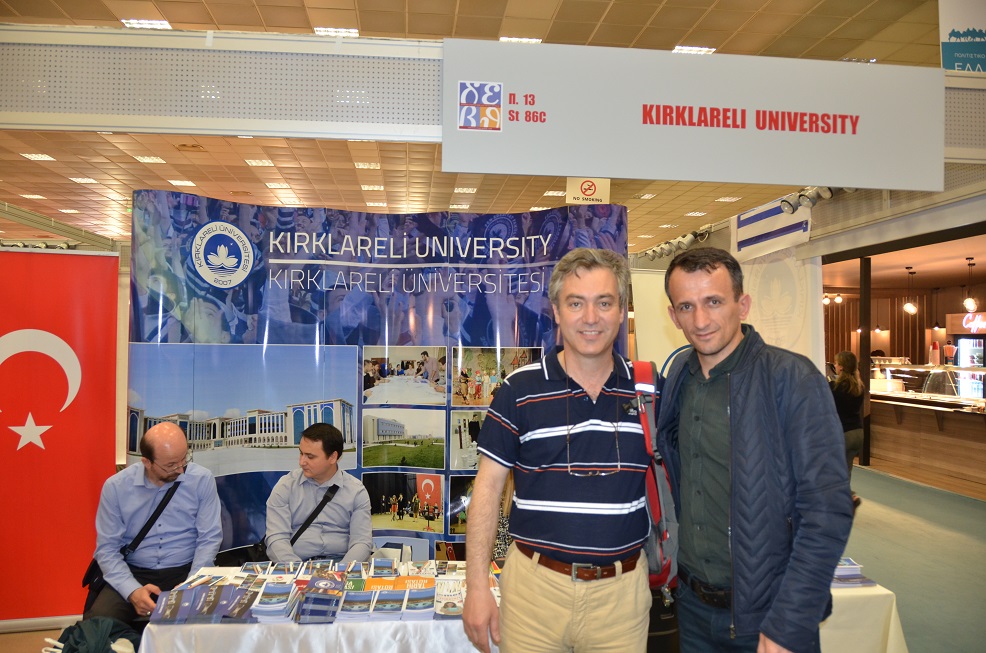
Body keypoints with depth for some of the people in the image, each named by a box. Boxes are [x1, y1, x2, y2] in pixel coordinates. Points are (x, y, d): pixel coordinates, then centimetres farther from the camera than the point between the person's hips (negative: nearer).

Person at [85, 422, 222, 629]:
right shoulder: (115, 487, -5)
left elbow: (209, 538, -4)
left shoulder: (202, 480, -8)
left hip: (186, 572, -1)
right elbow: (107, 548, -4)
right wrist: (133, 591, -20)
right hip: (133, 574, 1)